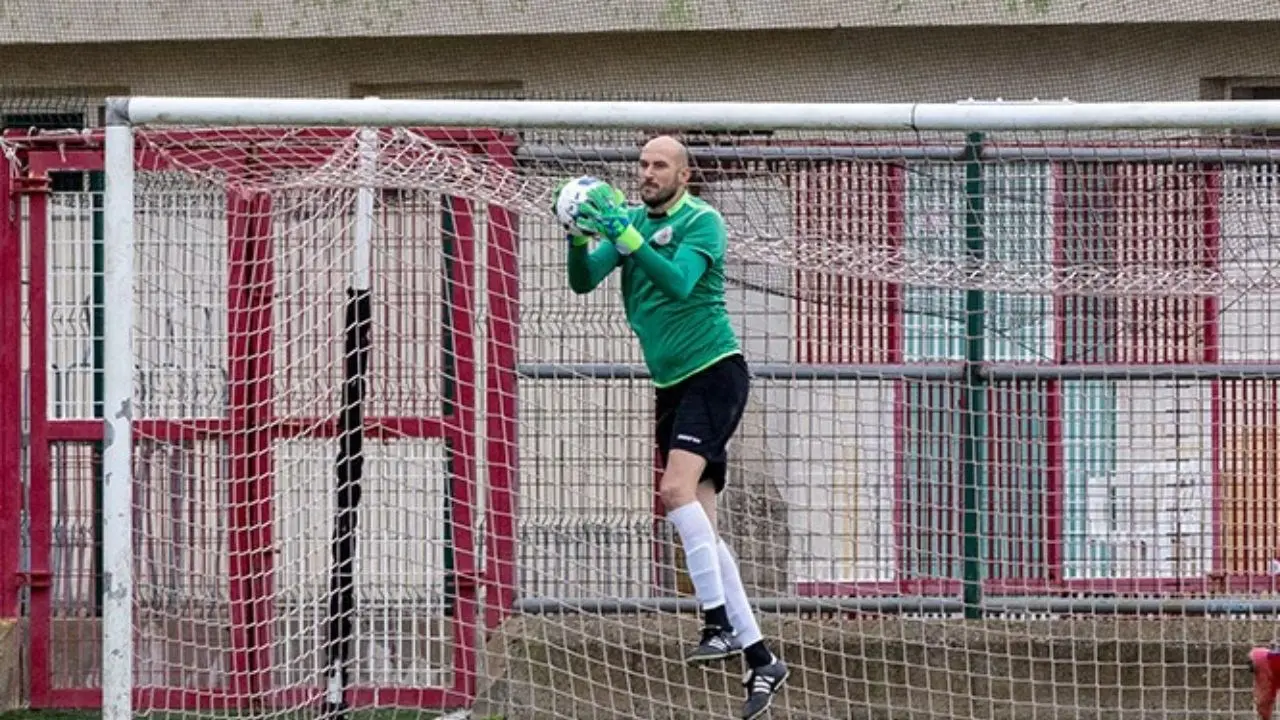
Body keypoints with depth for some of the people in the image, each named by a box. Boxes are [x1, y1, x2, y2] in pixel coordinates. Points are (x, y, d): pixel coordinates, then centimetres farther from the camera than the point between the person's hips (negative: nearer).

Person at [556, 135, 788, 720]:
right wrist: (578, 237, -15)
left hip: (713, 371, -8)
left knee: (677, 489, -25)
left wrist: (623, 234, -32)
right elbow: (583, 281, 4)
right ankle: (759, 659, 6)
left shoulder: (701, 221, -9)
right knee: (699, 524, 3)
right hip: (671, 384, 8)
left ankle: (720, 624, -25)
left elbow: (678, 281, -24)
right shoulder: (630, 221, 11)